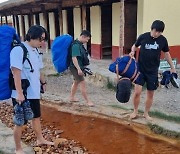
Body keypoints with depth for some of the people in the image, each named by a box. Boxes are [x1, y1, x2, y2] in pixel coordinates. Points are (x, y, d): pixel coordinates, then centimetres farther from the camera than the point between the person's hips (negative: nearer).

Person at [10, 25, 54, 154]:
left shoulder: (36, 51, 9)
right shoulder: (18, 50, -17)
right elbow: (16, 72, -23)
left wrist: (43, 82, 25)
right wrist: (19, 93, -26)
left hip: (34, 93, 8)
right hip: (22, 94, -8)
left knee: (36, 116, 23)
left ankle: (40, 139, 43)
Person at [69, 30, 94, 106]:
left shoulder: (80, 44, 10)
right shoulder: (76, 45, -20)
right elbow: (74, 58, -27)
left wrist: (82, 67, 25)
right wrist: (78, 69, -30)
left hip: (79, 67, 10)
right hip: (75, 67, -10)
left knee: (76, 82, 20)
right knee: (82, 83, -8)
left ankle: (72, 97, 34)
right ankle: (88, 101, -3)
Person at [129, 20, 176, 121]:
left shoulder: (163, 40, -3)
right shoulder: (143, 37, -7)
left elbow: (166, 54, 10)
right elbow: (135, 46, 10)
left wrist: (172, 67, 14)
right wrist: (132, 52, -12)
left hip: (153, 71, 2)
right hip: (141, 69, -1)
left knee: (150, 94, 8)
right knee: (137, 92, -7)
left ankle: (146, 113, 26)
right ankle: (135, 111, 16)